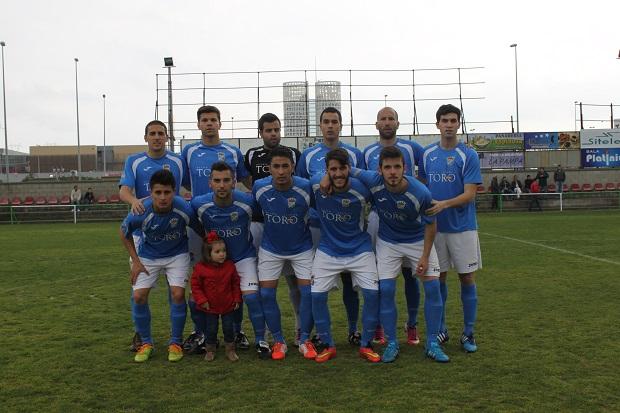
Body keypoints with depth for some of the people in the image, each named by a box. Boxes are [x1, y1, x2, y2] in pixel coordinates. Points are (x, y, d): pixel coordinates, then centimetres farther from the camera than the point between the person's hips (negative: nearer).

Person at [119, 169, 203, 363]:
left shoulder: (184, 209, -30)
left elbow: (200, 230, -9)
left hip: (177, 254, -1)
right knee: (139, 296, -10)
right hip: (148, 256, 1)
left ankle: (175, 343, 6)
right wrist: (135, 261, -6)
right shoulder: (140, 213, -29)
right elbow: (124, 233, -6)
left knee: (178, 294, -15)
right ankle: (146, 343, 12)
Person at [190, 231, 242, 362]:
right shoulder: (200, 268, -13)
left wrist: (237, 298, 2)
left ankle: (230, 350, 23)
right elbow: (195, 286, -5)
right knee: (211, 330, 6)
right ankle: (210, 351, 25)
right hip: (210, 307, -1)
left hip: (228, 305, 2)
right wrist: (201, 300, -11)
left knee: (228, 328, 7)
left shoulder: (230, 266, -6)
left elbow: (235, 283, 5)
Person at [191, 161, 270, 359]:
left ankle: (260, 341, 3)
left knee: (251, 296, -16)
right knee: (198, 298, 0)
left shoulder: (247, 202, -23)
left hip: (244, 257, -2)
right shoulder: (199, 204, -20)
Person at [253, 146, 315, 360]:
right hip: (270, 248, 1)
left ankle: (304, 340, 13)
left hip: (302, 247, -1)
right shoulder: (259, 187, -17)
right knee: (266, 294, -3)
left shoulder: (305, 188, -22)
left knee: (308, 291, -6)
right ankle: (279, 341, 14)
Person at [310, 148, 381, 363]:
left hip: (360, 250, -1)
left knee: (372, 293, -11)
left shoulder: (361, 189, -18)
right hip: (328, 250, 1)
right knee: (317, 295, -8)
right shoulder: (316, 184, -15)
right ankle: (328, 346, 12)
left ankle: (366, 345, 10)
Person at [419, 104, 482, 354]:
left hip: (462, 227, -3)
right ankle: (440, 330, 21)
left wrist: (444, 204, -27)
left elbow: (469, 194, -13)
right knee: (438, 278, 8)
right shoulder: (427, 154, 5)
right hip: (435, 227, 3)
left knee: (467, 278, 3)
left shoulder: (468, 155, -6)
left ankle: (468, 333, 15)